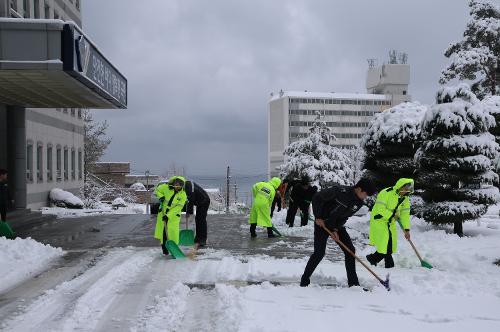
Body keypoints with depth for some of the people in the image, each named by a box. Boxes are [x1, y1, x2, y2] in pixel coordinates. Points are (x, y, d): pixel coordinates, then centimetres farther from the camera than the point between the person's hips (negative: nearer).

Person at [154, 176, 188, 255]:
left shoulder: (183, 195, -15)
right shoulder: (166, 187, -13)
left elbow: (178, 208, -18)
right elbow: (157, 190, 6)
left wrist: (168, 215, -23)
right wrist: (160, 197, -14)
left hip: (174, 214, -2)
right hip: (163, 211, 2)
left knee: (173, 230, -12)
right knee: (162, 229, 4)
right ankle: (164, 248, 16)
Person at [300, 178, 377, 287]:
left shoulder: (359, 203, -5)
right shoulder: (340, 191, -26)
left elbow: (345, 216, 1)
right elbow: (317, 198, -19)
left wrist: (336, 229, -11)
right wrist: (318, 217, -17)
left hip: (338, 225, 7)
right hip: (322, 223, -7)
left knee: (350, 250, 1)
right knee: (319, 253, -11)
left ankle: (353, 282, 12)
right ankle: (304, 281, 2)